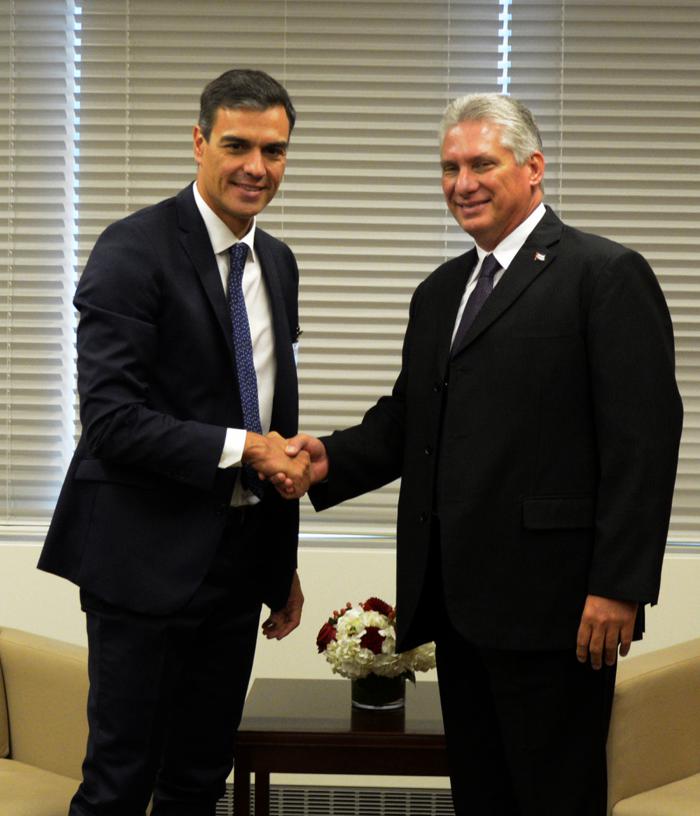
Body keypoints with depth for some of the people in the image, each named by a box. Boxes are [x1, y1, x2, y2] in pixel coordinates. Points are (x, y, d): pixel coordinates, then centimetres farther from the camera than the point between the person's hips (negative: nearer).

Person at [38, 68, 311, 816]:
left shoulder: (277, 262, 11)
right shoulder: (134, 250, -12)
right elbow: (111, 419, -20)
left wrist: (283, 563, 17)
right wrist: (240, 446, -19)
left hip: (240, 559, 7)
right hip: (148, 559, -7)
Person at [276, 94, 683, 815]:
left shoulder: (605, 275, -6)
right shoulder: (439, 292, 18)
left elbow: (643, 438, -13)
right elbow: (406, 420, 18)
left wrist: (618, 586, -18)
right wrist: (330, 459, -2)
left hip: (548, 599, -7)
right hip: (458, 600, 7)